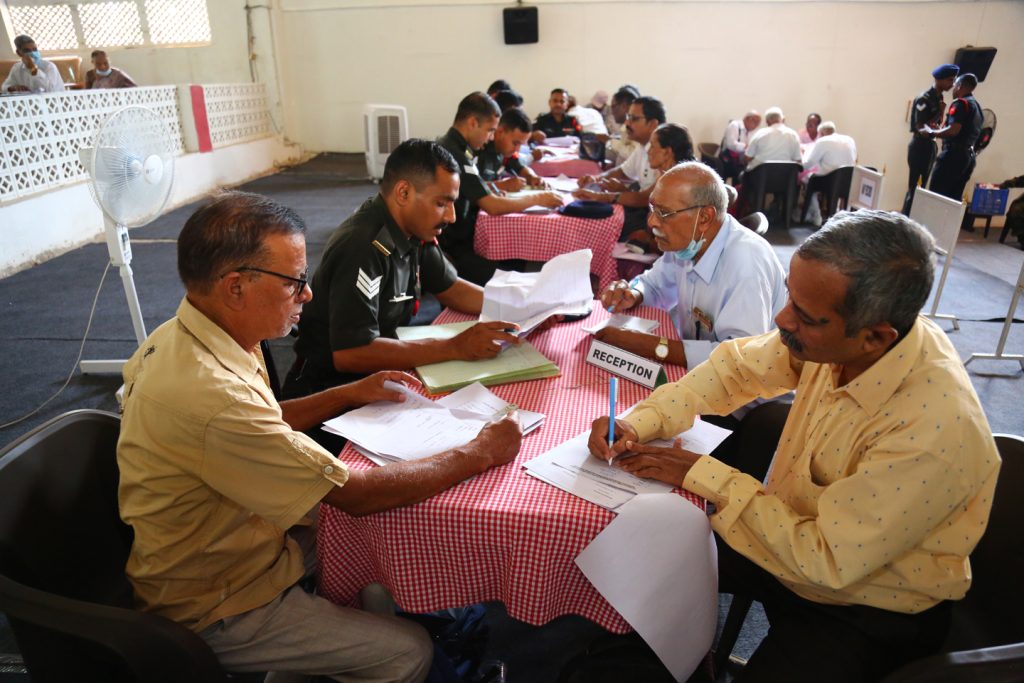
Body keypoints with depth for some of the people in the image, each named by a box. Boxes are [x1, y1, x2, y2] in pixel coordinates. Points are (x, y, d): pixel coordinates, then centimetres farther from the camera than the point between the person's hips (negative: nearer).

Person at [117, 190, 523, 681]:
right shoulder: (210, 394, -37)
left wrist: (349, 394, 1)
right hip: (213, 609, -8)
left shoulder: (184, 337, -6)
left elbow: (262, 424, 12)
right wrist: (479, 455, -20)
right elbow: (355, 494, -30)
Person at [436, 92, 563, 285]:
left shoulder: (452, 146, 10)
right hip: (452, 249, -9)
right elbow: (493, 206, -23)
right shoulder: (455, 154, -21)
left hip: (457, 238, 9)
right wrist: (537, 198, -10)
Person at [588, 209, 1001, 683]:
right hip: (794, 533, 6)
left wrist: (704, 476, -24)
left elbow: (825, 560, -28)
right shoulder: (835, 336, -18)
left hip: (869, 611, -5)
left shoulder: (934, 428, -35)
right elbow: (737, 366, -3)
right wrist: (640, 422, -16)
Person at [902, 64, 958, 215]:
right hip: (920, 147, -9)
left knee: (922, 187, 10)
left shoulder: (939, 98, 11)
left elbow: (936, 125, 14)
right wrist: (940, 113, -15)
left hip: (930, 146, 9)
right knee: (914, 186, -6)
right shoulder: (924, 99, -13)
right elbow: (920, 129, -18)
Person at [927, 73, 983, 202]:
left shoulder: (960, 103, -8)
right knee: (954, 198, 8)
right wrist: (938, 130, 22)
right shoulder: (977, 106, 19)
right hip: (968, 156, 9)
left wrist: (932, 132, -6)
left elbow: (953, 130, -19)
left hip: (953, 155, -9)